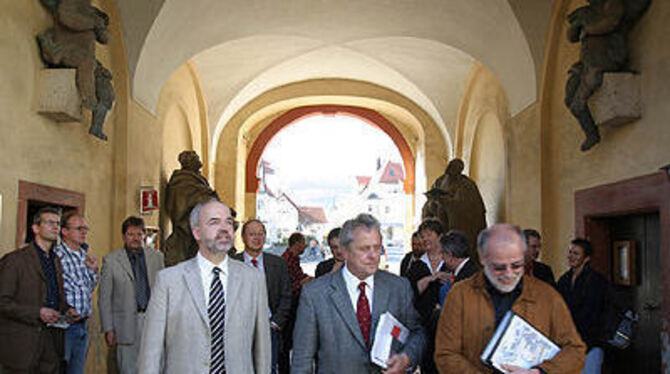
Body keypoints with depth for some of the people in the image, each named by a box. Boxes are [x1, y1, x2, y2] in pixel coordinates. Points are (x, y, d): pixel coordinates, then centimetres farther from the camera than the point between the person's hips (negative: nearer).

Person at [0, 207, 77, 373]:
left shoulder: (56, 261, 17)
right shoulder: (14, 259, -5)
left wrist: (67, 310, 5)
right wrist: (38, 312, -19)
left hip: (52, 340, 6)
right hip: (22, 343, -6)